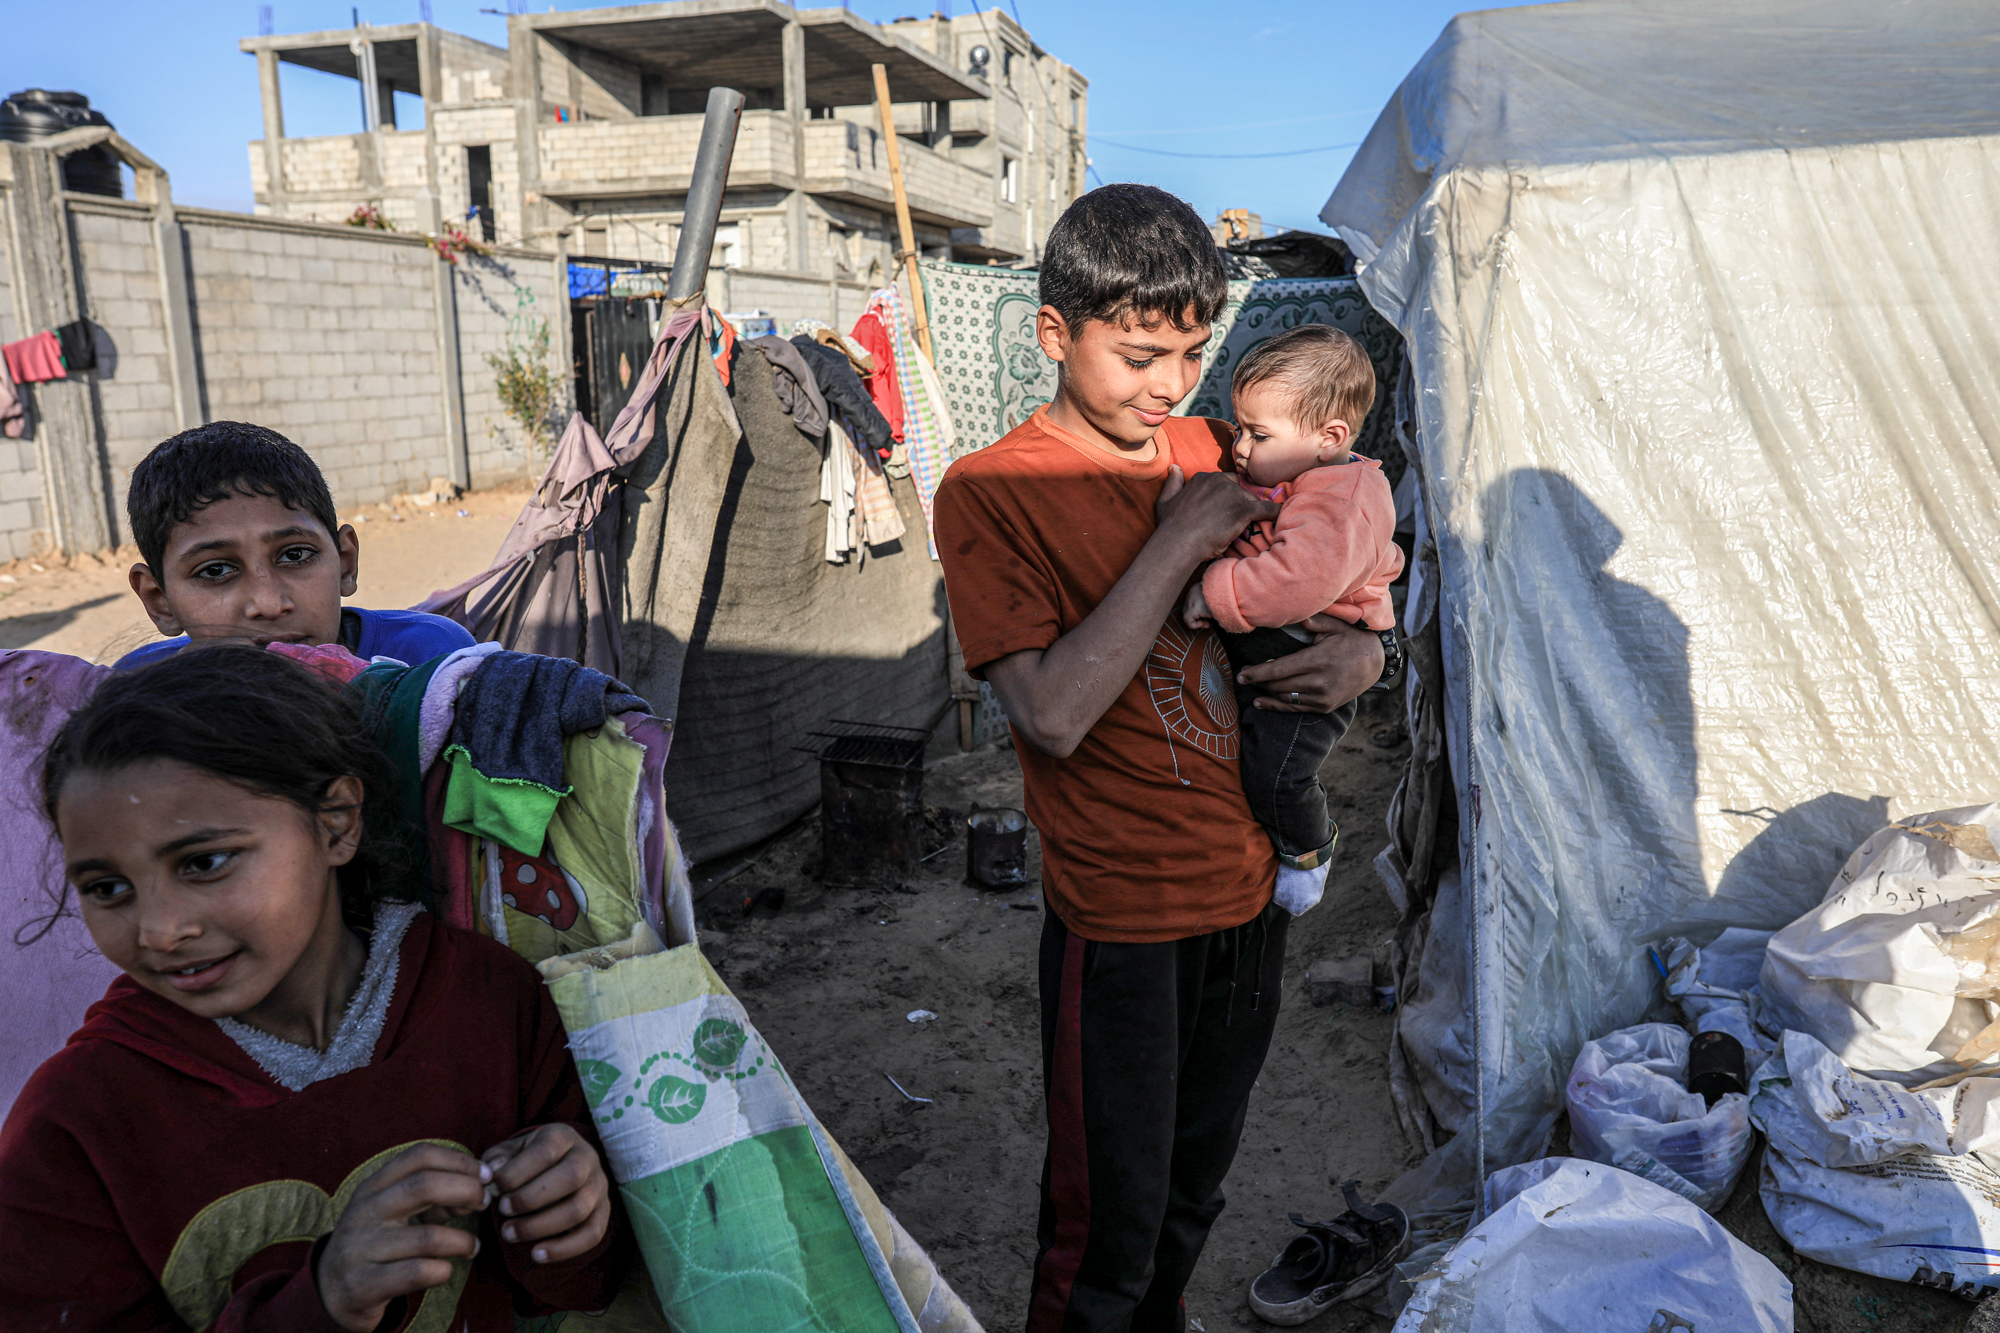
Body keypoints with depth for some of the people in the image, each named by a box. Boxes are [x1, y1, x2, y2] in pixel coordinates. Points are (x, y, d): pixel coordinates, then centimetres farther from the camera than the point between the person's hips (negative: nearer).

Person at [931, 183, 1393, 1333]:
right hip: (1122, 923, -6)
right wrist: (1178, 541, -23)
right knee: (1107, 1231, 9)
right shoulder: (992, 493, -14)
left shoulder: (1215, 454, 4)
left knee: (1195, 1196, 24)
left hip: (1252, 891, 6)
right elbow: (1053, 715, -25)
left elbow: (1312, 593, 17)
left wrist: (1361, 653, -6)